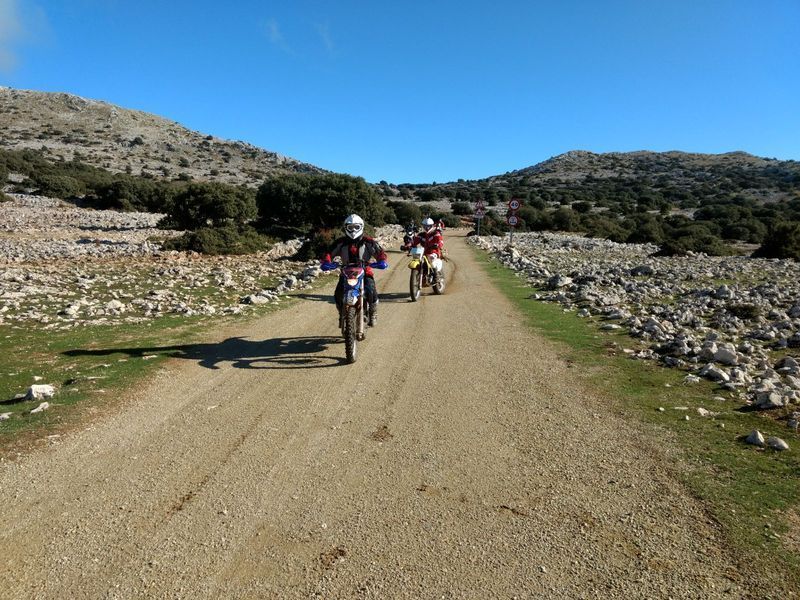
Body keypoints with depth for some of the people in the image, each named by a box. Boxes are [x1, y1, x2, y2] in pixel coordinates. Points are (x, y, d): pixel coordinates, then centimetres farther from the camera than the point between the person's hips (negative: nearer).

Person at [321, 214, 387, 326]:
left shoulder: (368, 241, 1)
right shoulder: (341, 242, 3)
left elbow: (379, 252, 1)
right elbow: (330, 252, 0)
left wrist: (382, 261, -21)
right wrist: (326, 262, -22)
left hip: (365, 271, -1)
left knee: (371, 291, -26)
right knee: (338, 295, -18)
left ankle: (373, 313, 4)